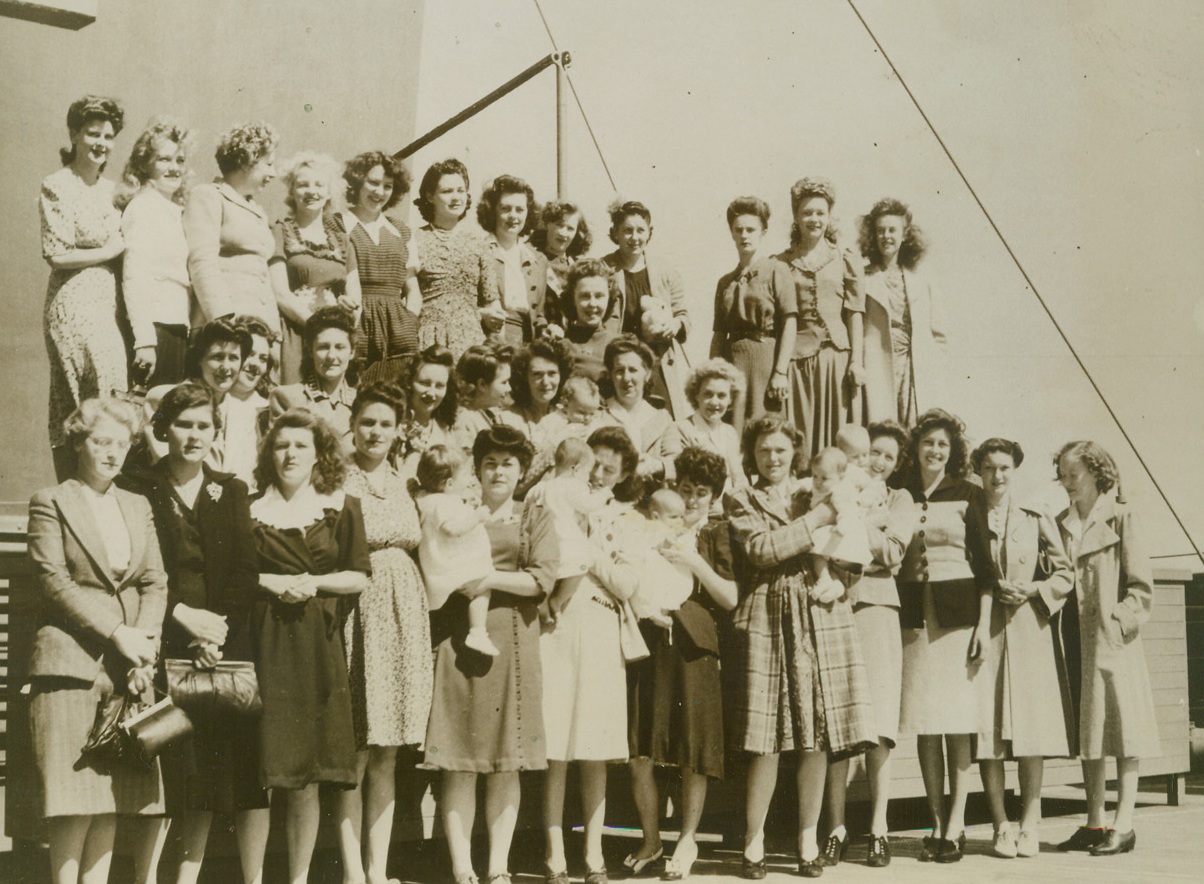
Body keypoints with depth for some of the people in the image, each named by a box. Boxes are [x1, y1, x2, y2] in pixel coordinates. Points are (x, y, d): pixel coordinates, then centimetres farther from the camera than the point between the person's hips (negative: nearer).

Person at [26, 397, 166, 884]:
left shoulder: (138, 506, 17)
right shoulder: (51, 502, 2)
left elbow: (155, 583, 12)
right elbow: (53, 581, -7)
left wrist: (145, 640, -5)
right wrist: (116, 633, -13)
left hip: (127, 664, 5)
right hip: (71, 661, -5)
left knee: (115, 794, 2)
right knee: (75, 795, -7)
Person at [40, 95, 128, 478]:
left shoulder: (108, 188, 16)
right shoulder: (57, 187, -4)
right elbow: (56, 255, -11)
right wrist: (111, 251, -6)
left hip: (109, 303, 7)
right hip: (75, 305, -7)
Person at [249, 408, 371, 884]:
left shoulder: (341, 508, 9)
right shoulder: (249, 509, 8)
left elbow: (360, 578, 6)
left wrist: (314, 582, -8)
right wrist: (270, 583, -8)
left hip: (318, 645, 1)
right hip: (263, 644, -1)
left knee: (305, 774, 1)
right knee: (261, 769, -6)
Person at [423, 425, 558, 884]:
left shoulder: (535, 518, 13)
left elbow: (543, 578, -1)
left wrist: (491, 578, -10)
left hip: (513, 640, 1)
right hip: (460, 637, 0)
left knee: (506, 763, 2)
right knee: (459, 761, -4)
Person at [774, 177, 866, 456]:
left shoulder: (845, 261, 9)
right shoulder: (782, 264, 8)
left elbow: (855, 315, 6)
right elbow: (778, 320, 3)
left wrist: (856, 360, -4)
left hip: (837, 355, 0)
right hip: (797, 357, 0)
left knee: (837, 432, -1)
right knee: (799, 435, -1)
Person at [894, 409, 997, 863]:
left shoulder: (968, 495, 5)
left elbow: (985, 563, 2)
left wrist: (984, 623, -4)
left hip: (958, 611, -2)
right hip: (913, 614, 2)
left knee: (957, 722, -3)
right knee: (924, 724, 2)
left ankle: (955, 825, 2)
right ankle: (937, 823, 9)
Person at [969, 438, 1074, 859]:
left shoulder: (1036, 521, 12)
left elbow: (1064, 574, 11)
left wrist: (1032, 590, -6)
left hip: (1029, 632, 0)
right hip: (982, 633, 0)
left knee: (1030, 727, -4)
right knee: (987, 729, -4)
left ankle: (1029, 825, 3)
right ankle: (1001, 827, 3)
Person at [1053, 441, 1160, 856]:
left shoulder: (1119, 518, -2)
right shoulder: (1061, 524, 13)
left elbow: (1141, 585, -4)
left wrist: (1119, 620, -14)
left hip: (1112, 639, -6)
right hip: (1076, 640, 6)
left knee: (1121, 727, -3)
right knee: (1086, 730, 9)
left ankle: (1123, 824, -1)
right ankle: (1094, 823, 15)